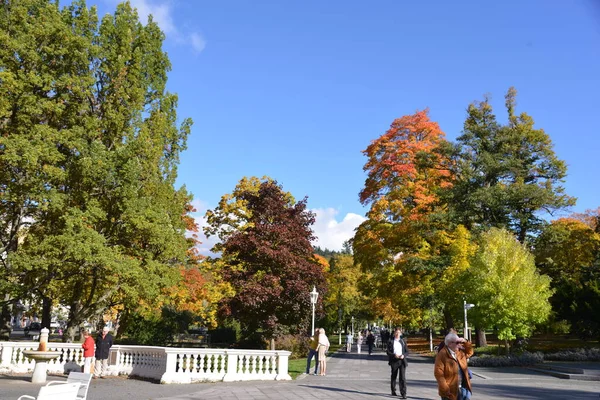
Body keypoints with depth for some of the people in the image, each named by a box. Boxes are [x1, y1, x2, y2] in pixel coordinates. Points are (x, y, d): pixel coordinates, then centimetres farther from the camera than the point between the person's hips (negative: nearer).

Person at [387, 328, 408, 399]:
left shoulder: (403, 341, 10)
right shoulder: (390, 341, 3)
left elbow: (407, 351, 10)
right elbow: (388, 351, -1)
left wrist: (403, 355, -11)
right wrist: (394, 355, -18)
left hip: (402, 361, 0)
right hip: (394, 361, 0)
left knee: (402, 377, -9)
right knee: (393, 377, 12)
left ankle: (403, 394, -9)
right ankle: (393, 391, 29)